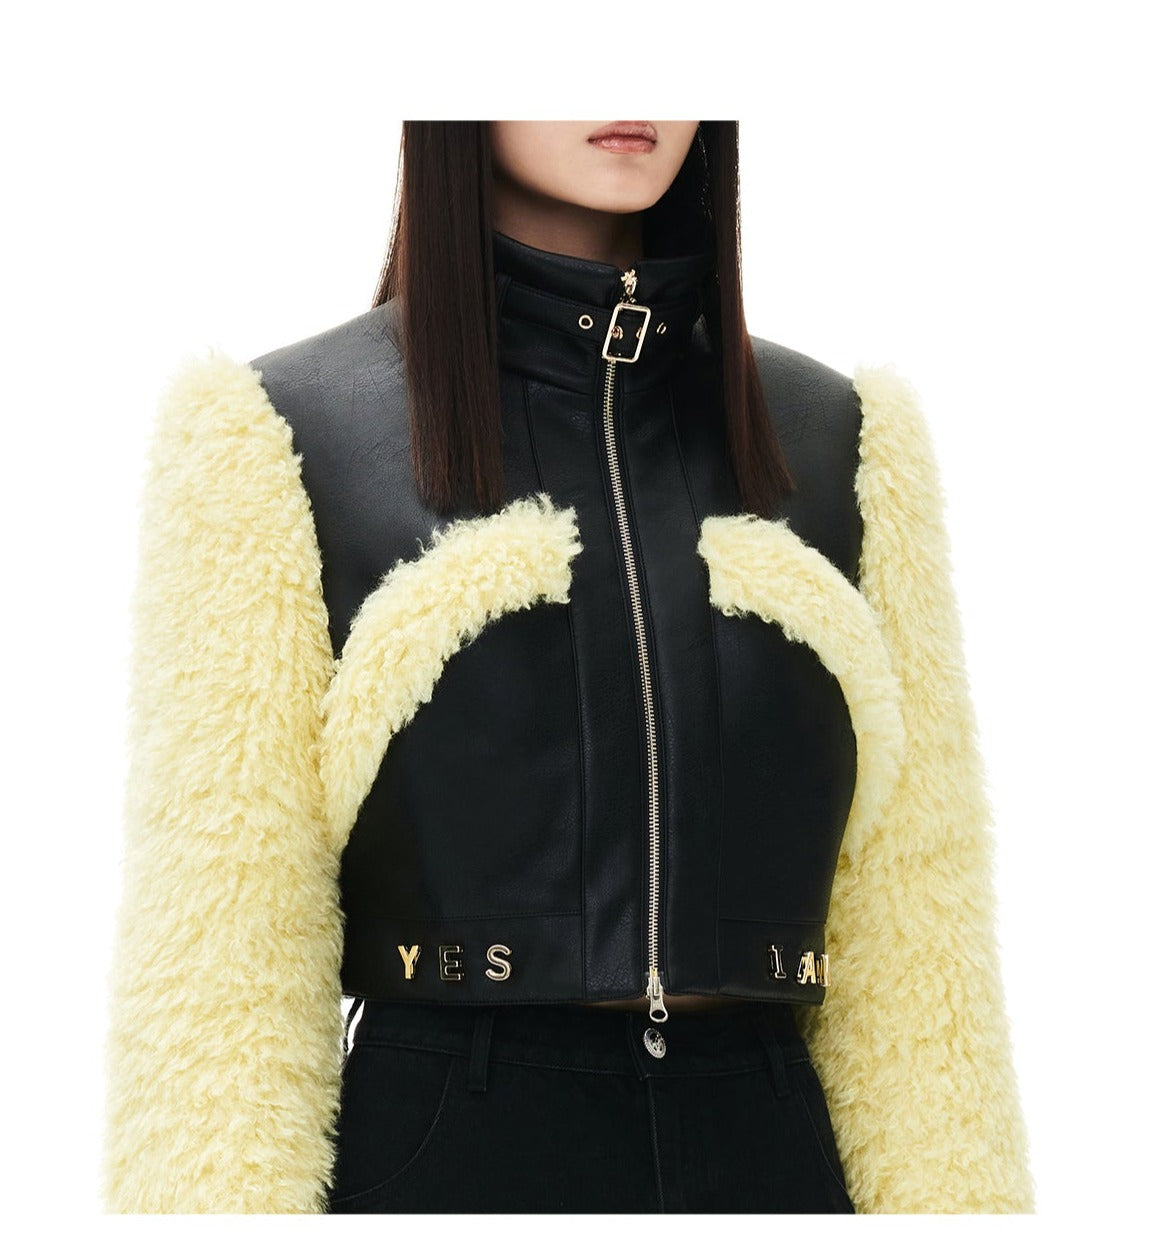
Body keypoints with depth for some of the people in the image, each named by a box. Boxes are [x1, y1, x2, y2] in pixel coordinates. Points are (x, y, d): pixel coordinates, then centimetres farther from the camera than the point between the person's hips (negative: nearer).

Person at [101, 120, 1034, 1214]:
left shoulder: (838, 439, 7)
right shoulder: (283, 434, -2)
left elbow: (913, 934, 4)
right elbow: (217, 958, -6)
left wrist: (954, 1194, -4)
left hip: (770, 1154, 3)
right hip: (433, 1151, -2)